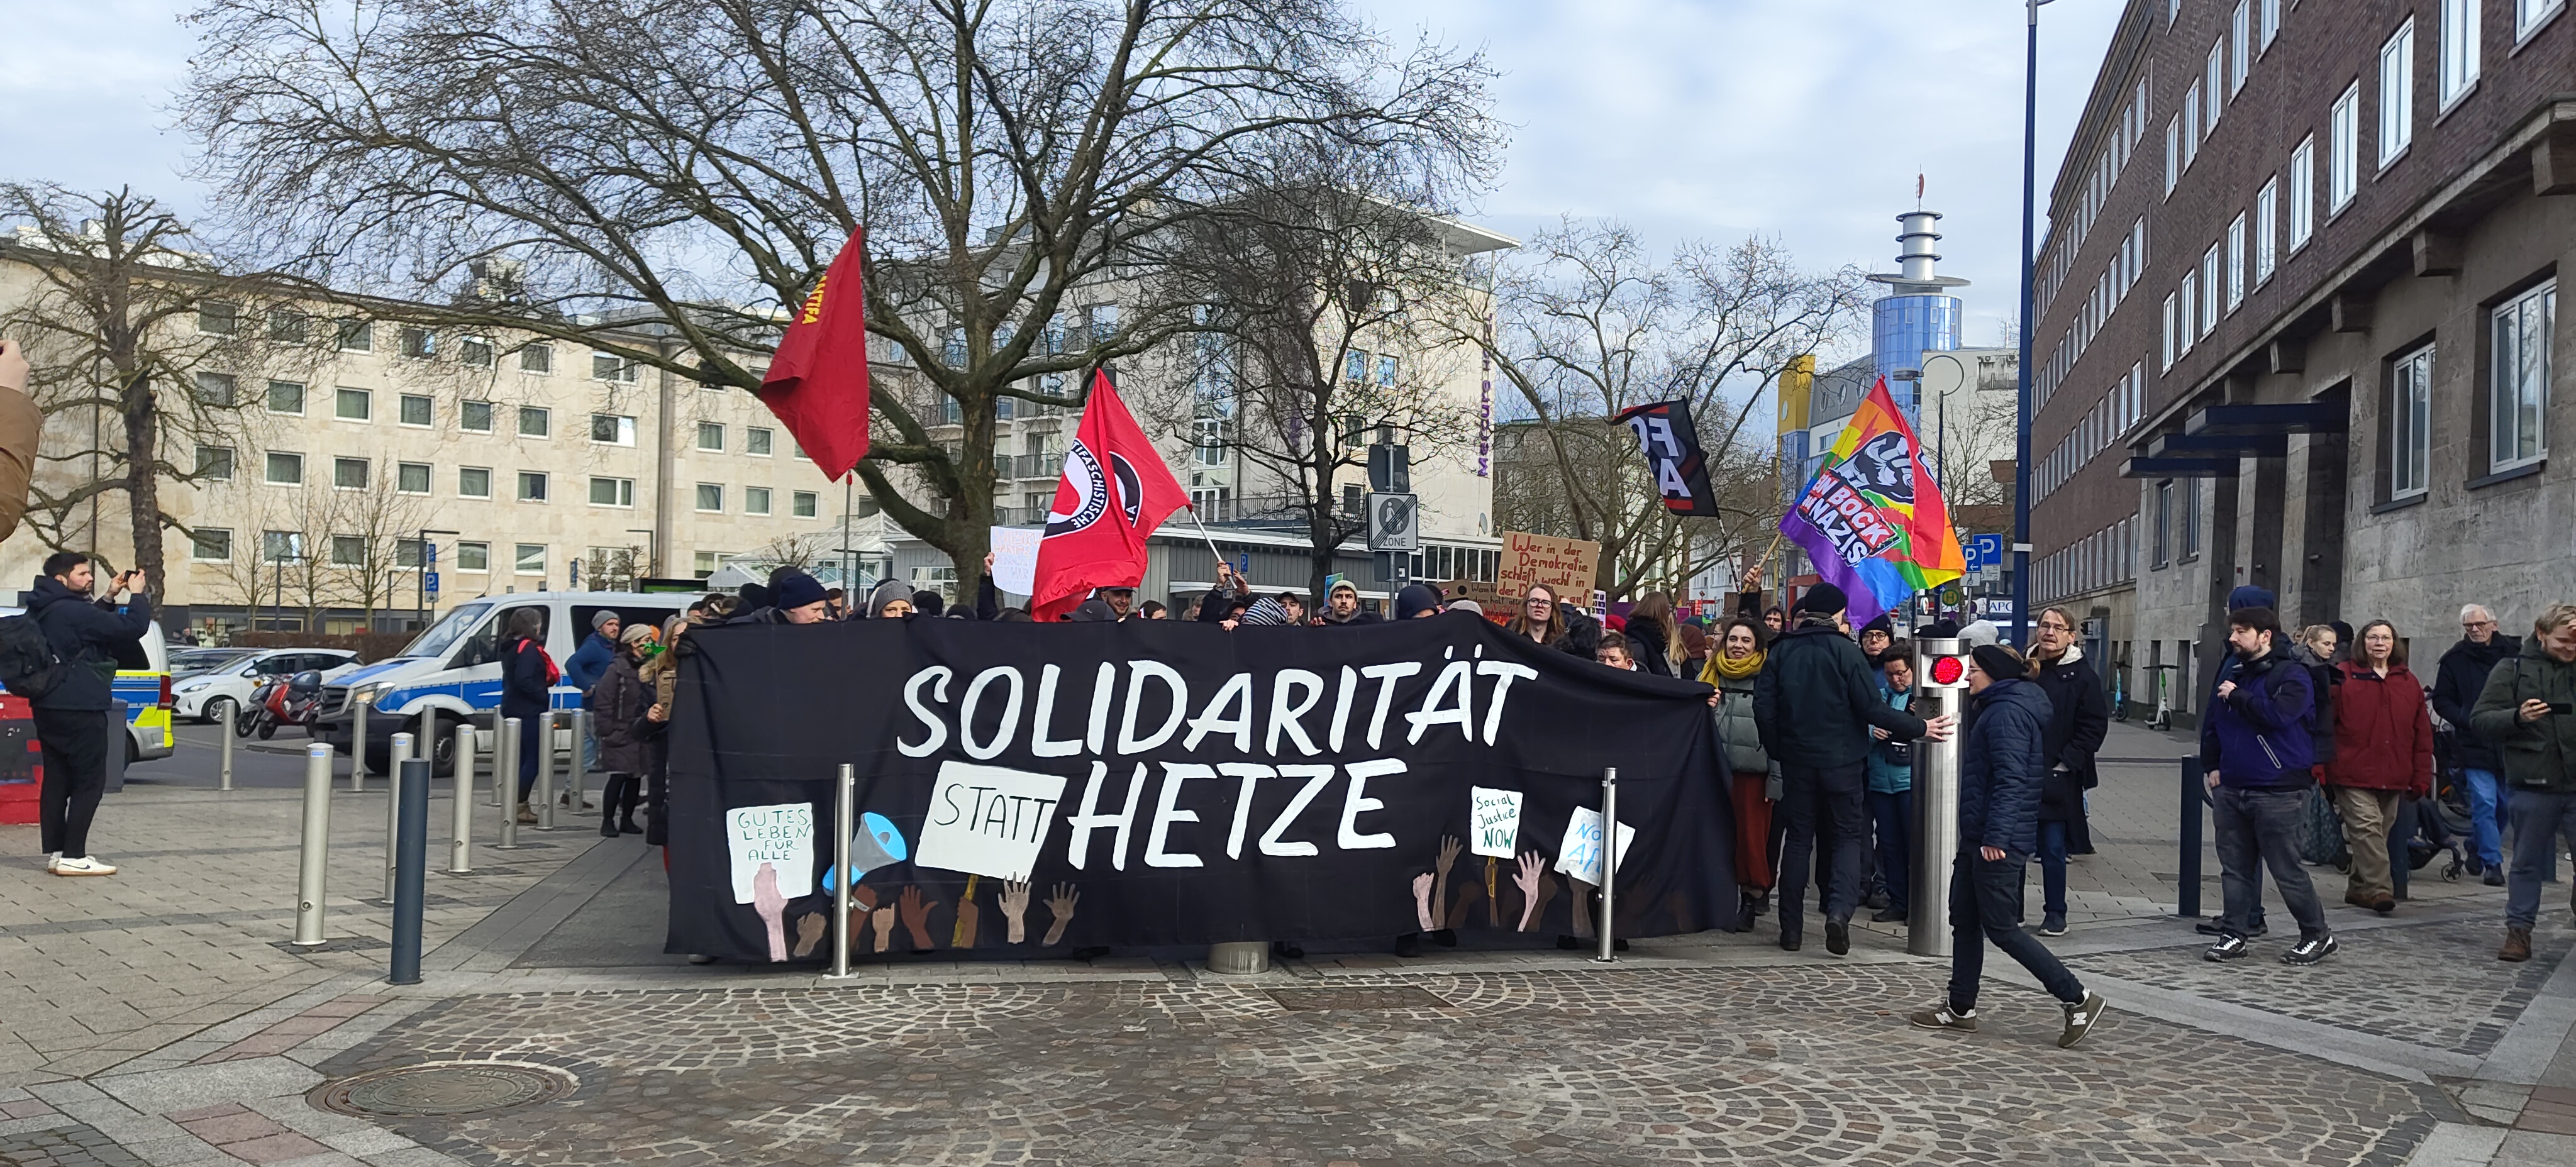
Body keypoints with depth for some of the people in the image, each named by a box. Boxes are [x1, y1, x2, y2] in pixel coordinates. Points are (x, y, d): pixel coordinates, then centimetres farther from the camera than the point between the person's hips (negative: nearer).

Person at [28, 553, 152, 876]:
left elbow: (89, 625, 25)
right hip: (79, 710, -9)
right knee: (90, 782, -4)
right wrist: (138, 595, -7)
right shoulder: (70, 610, -19)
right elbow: (131, 629, -21)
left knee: (57, 780, 10)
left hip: (48, 707, 10)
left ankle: (55, 853, 12)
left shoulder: (43, 612, 11)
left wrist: (109, 598, 13)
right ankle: (73, 856, -6)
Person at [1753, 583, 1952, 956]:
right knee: (1848, 835, 7)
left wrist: (1776, 749, 9)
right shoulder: (1844, 649, -9)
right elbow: (1872, 708, -12)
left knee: (1799, 837, 10)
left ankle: (1791, 928, 9)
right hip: (1841, 760, -3)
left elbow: (1763, 705, -3)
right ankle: (1839, 909, -15)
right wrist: (1920, 728, -3)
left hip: (1797, 759, 3)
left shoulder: (1782, 650, 1)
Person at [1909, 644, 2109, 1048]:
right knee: (1965, 920, 14)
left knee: (2001, 927, -6)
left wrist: (1996, 835, -29)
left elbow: (2010, 779, -25)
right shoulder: (1997, 708, 17)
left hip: (1999, 842, -11)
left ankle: (2078, 999, 0)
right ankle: (1960, 1008, 22)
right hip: (1978, 836, 11)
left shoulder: (2007, 713, -16)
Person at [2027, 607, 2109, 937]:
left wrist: (2065, 762, -11)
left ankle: (2055, 913, 14)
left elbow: (2095, 726, -5)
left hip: (2056, 780, -3)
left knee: (2053, 850, 2)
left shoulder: (2082, 676, -2)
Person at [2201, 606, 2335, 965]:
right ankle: (2236, 936, 15)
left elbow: (2279, 714, -27)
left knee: (2287, 870, -1)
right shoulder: (2233, 675, 15)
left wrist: (2237, 697, -15)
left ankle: (2317, 936, 14)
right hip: (2231, 788, 7)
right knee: (2234, 868, 8)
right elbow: (2212, 724, 23)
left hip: (2277, 793, -7)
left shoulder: (2291, 676, -8)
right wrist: (2213, 765, 12)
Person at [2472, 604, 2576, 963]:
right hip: (2533, 785, -2)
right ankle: (2519, 930, 15)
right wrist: (2517, 717, -22)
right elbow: (2480, 720, -3)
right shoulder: (2512, 671, 2)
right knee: (2527, 863, 8)